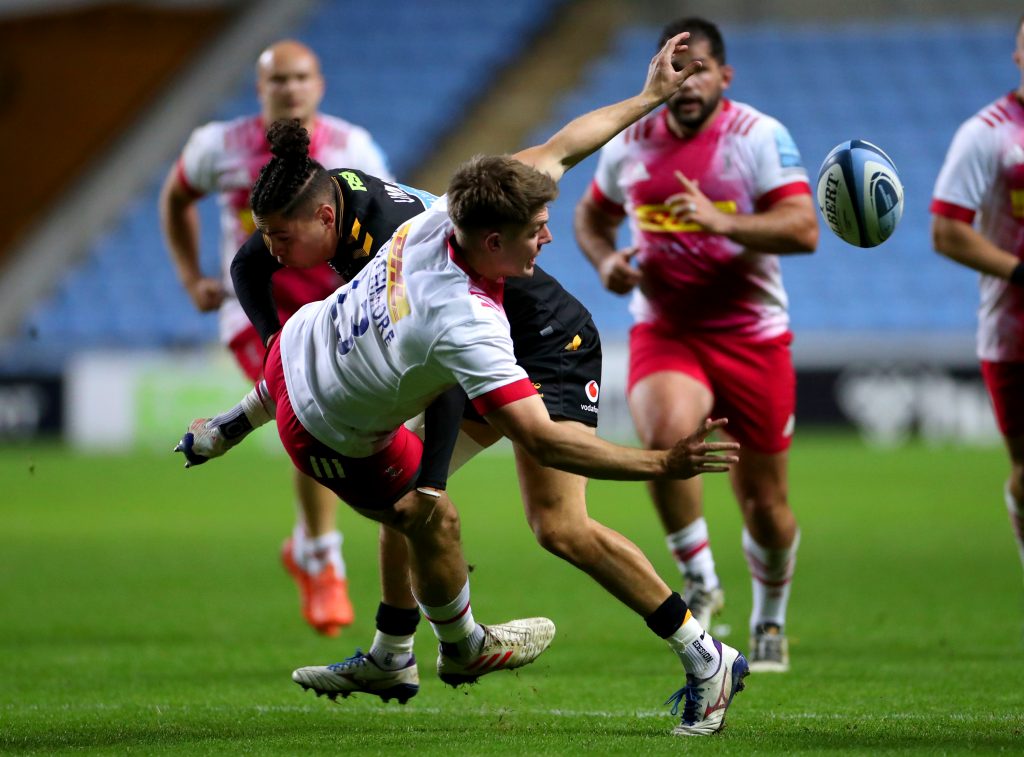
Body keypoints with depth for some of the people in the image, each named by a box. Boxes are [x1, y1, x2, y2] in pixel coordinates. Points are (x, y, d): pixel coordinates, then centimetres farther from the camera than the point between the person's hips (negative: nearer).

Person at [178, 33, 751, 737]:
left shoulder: (448, 214, -24)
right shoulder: (467, 327, -44)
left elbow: (550, 151, -9)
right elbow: (541, 438, -46)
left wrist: (649, 96, -3)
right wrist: (663, 464, -49)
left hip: (299, 343, 8)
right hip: (330, 436, -8)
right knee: (432, 518, 7)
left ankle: (225, 431, 75)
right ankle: (462, 649, 35)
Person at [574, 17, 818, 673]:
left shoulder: (760, 137, -8)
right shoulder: (630, 145, 3)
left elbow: (803, 229, -19)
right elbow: (591, 216, 21)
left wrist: (723, 221, -33)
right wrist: (607, 261, -1)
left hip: (752, 335, -1)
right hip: (663, 330, 1)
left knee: (765, 501, 6)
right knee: (666, 433, -32)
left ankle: (770, 623, 33)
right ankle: (700, 580, -12)